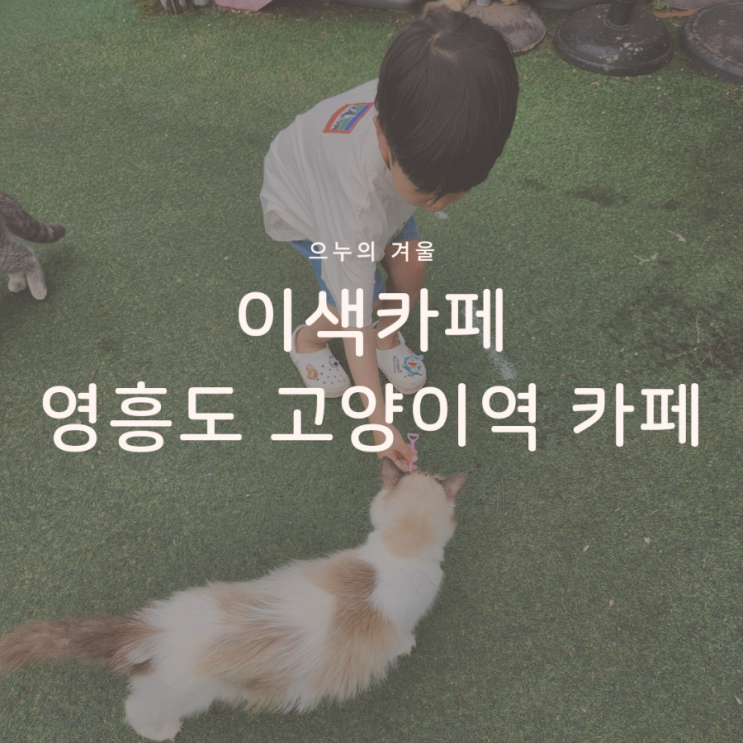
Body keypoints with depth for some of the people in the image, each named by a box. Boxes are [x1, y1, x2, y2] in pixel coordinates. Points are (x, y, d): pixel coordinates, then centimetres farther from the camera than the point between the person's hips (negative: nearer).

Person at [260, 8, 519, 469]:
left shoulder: (421, 112, -36)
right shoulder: (356, 204, -48)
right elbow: (356, 322, -39)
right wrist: (379, 422, -33)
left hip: (377, 181, 5)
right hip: (303, 202, -5)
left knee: (410, 268, -10)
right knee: (360, 299, -16)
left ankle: (389, 337, 20)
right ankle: (308, 341, 15)